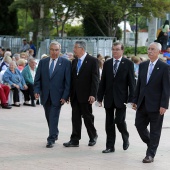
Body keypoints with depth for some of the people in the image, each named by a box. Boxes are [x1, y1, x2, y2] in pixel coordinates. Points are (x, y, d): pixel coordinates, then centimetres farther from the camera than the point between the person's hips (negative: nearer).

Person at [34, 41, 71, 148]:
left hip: (57, 96, -4)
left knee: (54, 118, -8)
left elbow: (68, 81, -5)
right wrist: (37, 91, -7)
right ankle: (55, 134, 32)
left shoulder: (66, 63, -2)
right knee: (49, 118, 14)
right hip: (45, 95, 4)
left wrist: (65, 96, -12)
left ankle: (51, 140, -4)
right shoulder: (43, 62, 8)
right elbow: (38, 78, 8)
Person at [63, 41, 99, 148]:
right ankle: (75, 140, 8)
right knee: (76, 118, 5)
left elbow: (95, 79, -11)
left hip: (85, 95, -5)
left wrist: (93, 94, -17)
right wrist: (69, 94, 9)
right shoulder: (74, 61, 12)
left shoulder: (92, 61, -7)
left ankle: (93, 136, 24)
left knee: (88, 117, 5)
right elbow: (72, 78, 14)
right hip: (75, 95, 5)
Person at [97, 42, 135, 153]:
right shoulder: (107, 64, 9)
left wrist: (131, 99, -9)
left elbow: (131, 82, -3)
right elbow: (103, 82, 10)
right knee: (109, 123, 4)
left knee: (119, 121, -7)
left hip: (121, 98, -4)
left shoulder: (128, 64, -1)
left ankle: (126, 138, 21)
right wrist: (100, 97, 6)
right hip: (109, 98, 4)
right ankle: (110, 146, 11)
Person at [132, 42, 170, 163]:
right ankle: (151, 144, 32)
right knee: (139, 125, 8)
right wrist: (135, 100, 9)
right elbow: (139, 84, 12)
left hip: (156, 105, -5)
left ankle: (150, 154, 13)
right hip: (142, 103, 5)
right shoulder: (143, 66, 8)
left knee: (155, 130, 4)